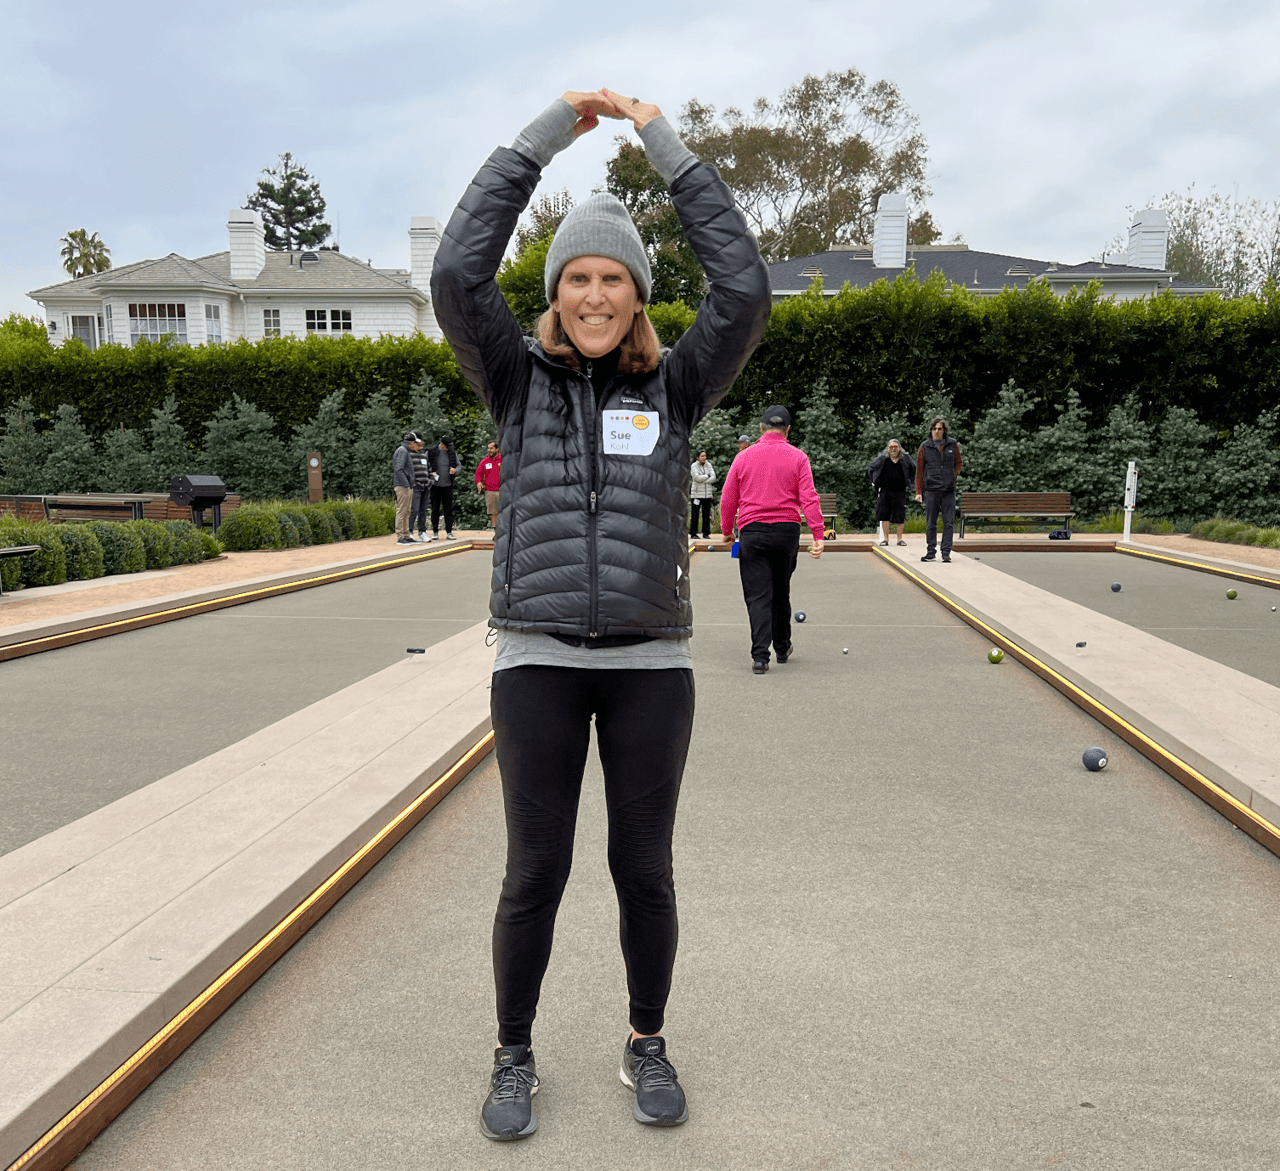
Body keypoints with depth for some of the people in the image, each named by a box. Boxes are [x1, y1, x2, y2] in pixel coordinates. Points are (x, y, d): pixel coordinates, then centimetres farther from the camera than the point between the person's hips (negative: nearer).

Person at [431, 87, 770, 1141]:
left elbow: (745, 290, -8)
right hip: (537, 662, 0)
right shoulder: (519, 379, 5)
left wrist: (666, 145, -5)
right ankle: (514, 1057, 26)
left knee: (645, 869, 9)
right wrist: (542, 137, -8)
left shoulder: (676, 387, 6)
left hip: (651, 665, 1)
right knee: (536, 872, 5)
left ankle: (648, 1044, 31)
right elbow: (457, 277, -11)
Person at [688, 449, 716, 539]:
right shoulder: (694, 466, 0)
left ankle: (706, 533, 8)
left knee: (707, 514, 2)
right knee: (695, 514, -3)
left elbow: (713, 478, 0)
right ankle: (693, 533, 3)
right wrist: (708, 476, -6)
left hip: (707, 494, 4)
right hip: (696, 493, -4)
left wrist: (702, 480, -11)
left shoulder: (708, 465, 11)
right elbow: (697, 477, -15)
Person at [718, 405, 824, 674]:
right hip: (786, 531, 1)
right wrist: (818, 535, -7)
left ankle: (760, 655, -10)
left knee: (757, 596, -1)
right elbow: (809, 498, -5)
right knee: (781, 593, 16)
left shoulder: (744, 457, 5)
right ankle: (782, 648, 30)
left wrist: (727, 531, 16)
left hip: (752, 532, -1)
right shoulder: (797, 457, 2)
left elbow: (727, 500, 6)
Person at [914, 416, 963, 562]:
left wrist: (953, 477, 3)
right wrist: (918, 491, 1)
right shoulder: (924, 447, 3)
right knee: (931, 524, 4)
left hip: (949, 490, 1)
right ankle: (930, 552, 14)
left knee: (949, 523, -1)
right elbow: (919, 470, 5)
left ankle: (946, 552, 4)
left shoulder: (953, 445, 5)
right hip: (931, 490, -1)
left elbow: (959, 463, 19)